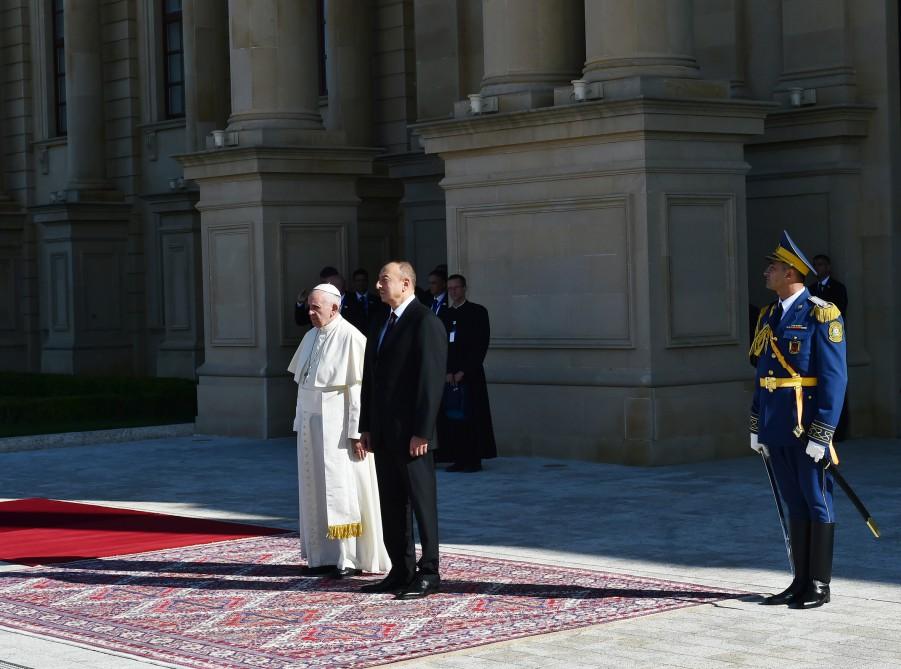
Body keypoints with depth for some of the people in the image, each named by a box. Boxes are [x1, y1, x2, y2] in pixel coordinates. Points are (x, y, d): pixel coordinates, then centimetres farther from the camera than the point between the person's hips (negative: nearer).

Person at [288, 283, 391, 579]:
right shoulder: (311, 336, 12)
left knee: (343, 489, -4)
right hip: (310, 424, 8)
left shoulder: (350, 338, -12)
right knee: (315, 491, 9)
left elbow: (358, 388, -15)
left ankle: (351, 558, 3)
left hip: (337, 426, -8)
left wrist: (356, 432, -18)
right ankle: (324, 557, 16)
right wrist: (301, 423, 12)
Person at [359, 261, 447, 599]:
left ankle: (428, 574, 4)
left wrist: (421, 432, -19)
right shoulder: (381, 326, 16)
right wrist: (366, 427, 12)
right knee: (392, 506, 11)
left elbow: (432, 380, -16)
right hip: (383, 433, 9)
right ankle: (401, 572, 17)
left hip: (411, 434, -9)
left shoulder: (426, 323, -11)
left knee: (422, 504, -1)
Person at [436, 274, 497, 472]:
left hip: (470, 375, -4)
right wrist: (447, 372, -3)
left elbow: (481, 345, -5)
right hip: (447, 376, 4)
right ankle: (458, 459, 4)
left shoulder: (478, 312, 1)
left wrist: (463, 372, -10)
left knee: (471, 416, -6)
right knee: (450, 417, 0)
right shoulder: (444, 316, 14)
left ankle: (474, 460, -1)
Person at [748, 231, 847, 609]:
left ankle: (819, 586, 9)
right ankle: (801, 582, 19)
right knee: (794, 504, 12)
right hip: (776, 429, 7)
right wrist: (756, 427, 16)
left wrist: (821, 435, -17)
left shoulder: (821, 315, -10)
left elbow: (834, 378, -14)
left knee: (817, 504, 2)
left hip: (808, 428, -7)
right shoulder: (770, 317, 13)